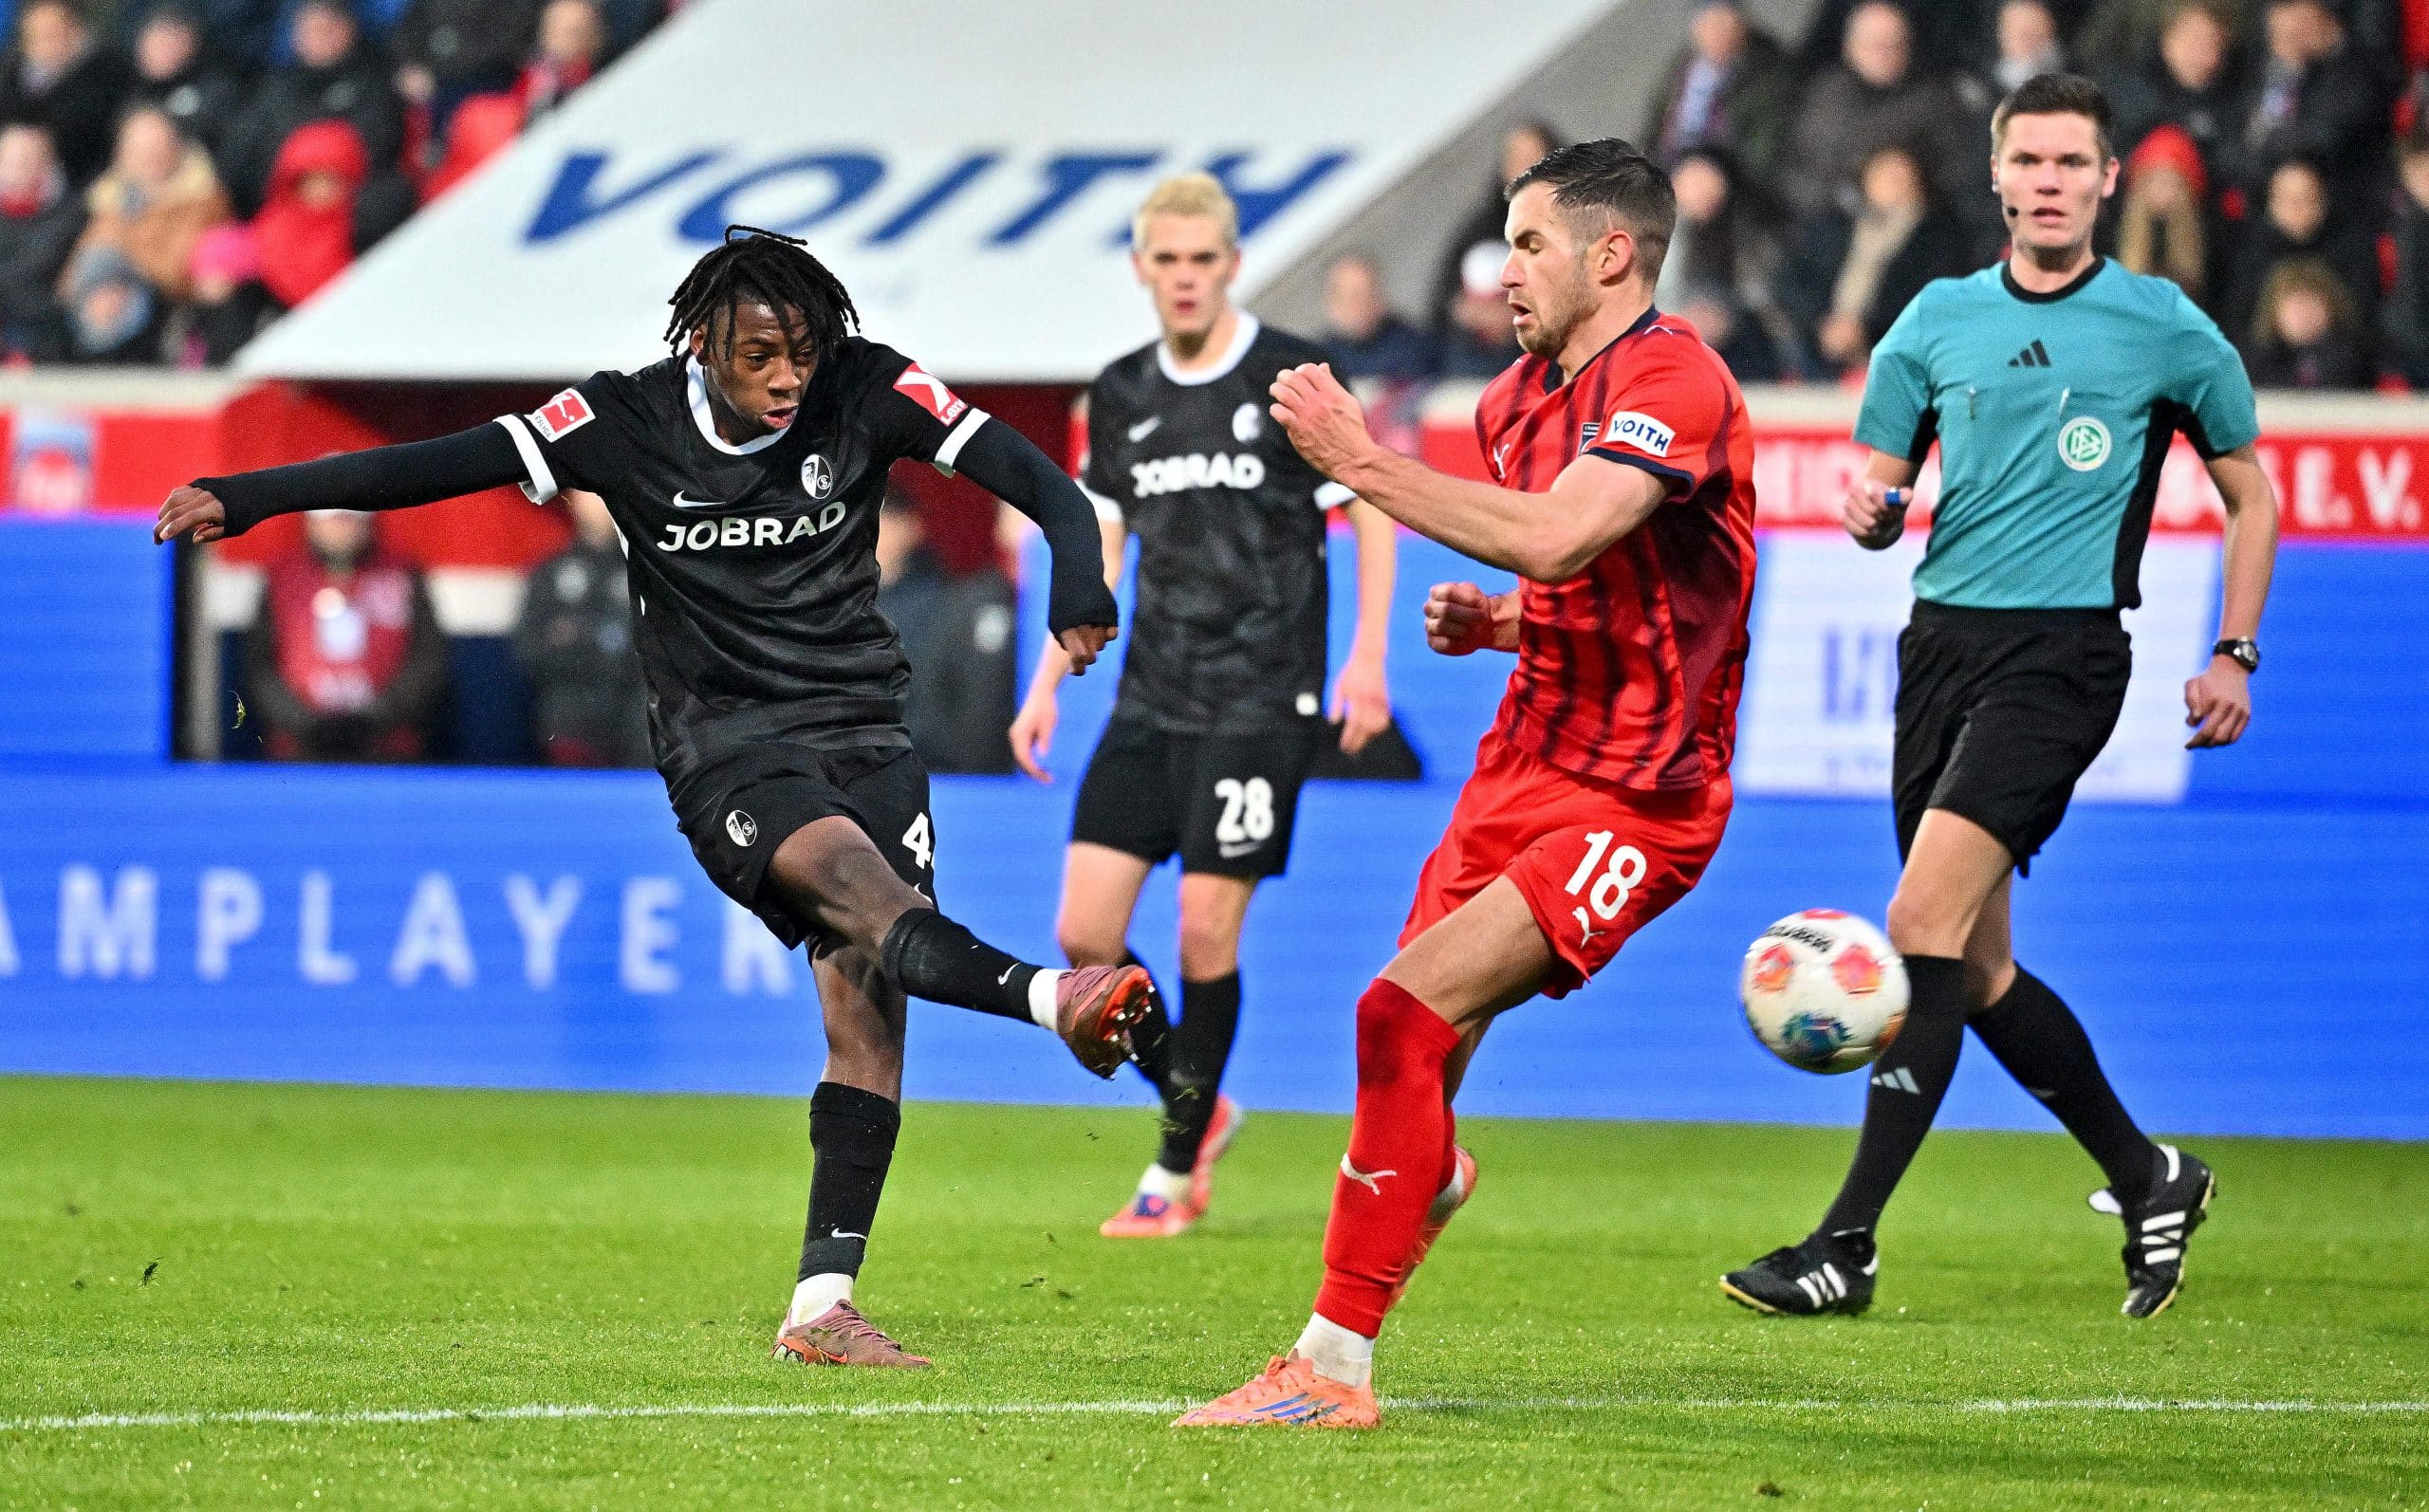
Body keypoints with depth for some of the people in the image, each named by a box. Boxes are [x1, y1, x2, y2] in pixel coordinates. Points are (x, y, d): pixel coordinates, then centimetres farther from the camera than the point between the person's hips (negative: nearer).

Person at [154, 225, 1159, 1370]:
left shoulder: (871, 393, -3)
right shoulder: (627, 424, -5)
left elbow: (1030, 478, -7)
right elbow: (439, 466, -8)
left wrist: (1077, 585, -28)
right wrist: (245, 499, -13)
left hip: (863, 730, 3)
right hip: (726, 749, -3)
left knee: (865, 1005, -8)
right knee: (854, 872, -33)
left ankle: (821, 1304, -7)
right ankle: (1050, 1002, -56)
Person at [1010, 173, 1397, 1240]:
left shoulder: (1290, 376, -5)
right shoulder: (1121, 394, 10)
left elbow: (1373, 513, -2)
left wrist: (1366, 660, -10)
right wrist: (1046, 688, 11)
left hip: (1260, 701, -5)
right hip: (1151, 701, 5)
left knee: (1206, 934, -6)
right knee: (1084, 935, -3)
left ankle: (1179, 1171, 8)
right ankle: (1198, 1105, 20)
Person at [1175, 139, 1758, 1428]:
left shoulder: (1674, 380, -16)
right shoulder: (1523, 397, 13)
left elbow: (1558, 539, -32)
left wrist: (1365, 464, -27)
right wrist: (1484, 623, 5)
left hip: (1634, 802, -8)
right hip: (1524, 771, 8)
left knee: (1407, 1014, -22)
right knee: (1411, 1056, 7)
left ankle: (1332, 1365, -17)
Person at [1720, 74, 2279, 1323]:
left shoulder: (2165, 329, 0)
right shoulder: (1939, 320, 10)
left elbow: (2250, 494, 11)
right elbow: (1881, 492, 16)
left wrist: (2234, 655, 3)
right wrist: (1868, 511, -8)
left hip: (2064, 653, -6)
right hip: (1943, 642, 6)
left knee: (1924, 925, -18)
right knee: (1978, 964, 9)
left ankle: (1847, 1244, -19)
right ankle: (2148, 1178, 30)